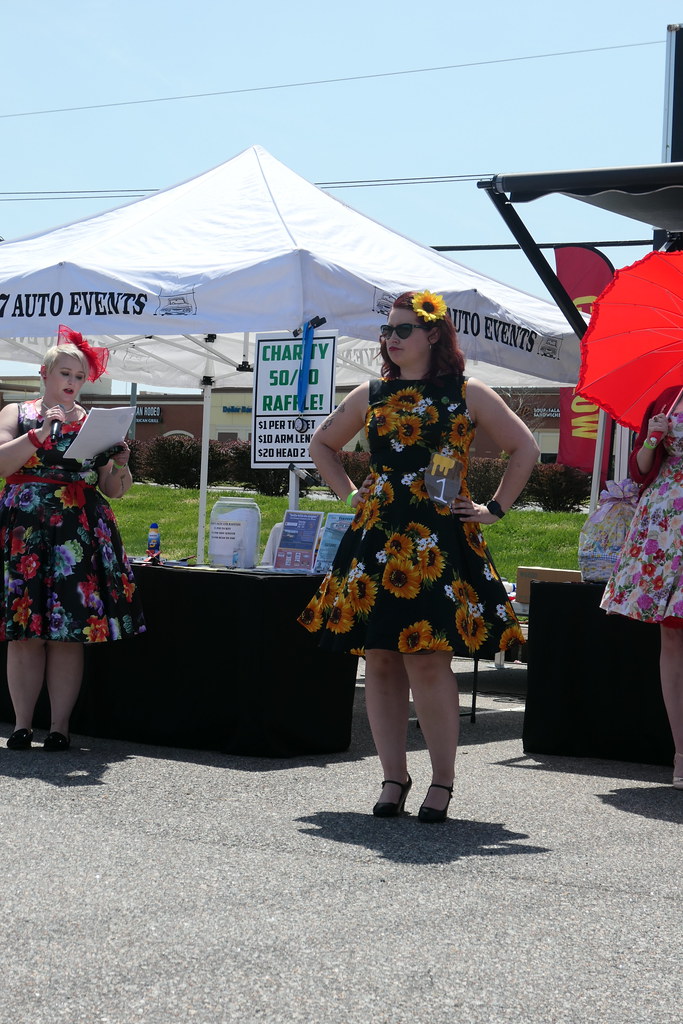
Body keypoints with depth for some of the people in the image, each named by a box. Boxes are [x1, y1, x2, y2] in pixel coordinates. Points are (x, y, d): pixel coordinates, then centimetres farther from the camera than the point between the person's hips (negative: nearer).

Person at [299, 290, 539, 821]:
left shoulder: (467, 394, 3)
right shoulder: (372, 396, 12)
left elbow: (525, 448, 7)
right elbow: (322, 444, 27)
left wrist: (494, 509, 3)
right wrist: (349, 494, 15)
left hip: (439, 541, -4)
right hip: (377, 538, 4)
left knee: (428, 659, -11)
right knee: (380, 660, 2)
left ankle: (443, 781, -1)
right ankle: (394, 778, 10)